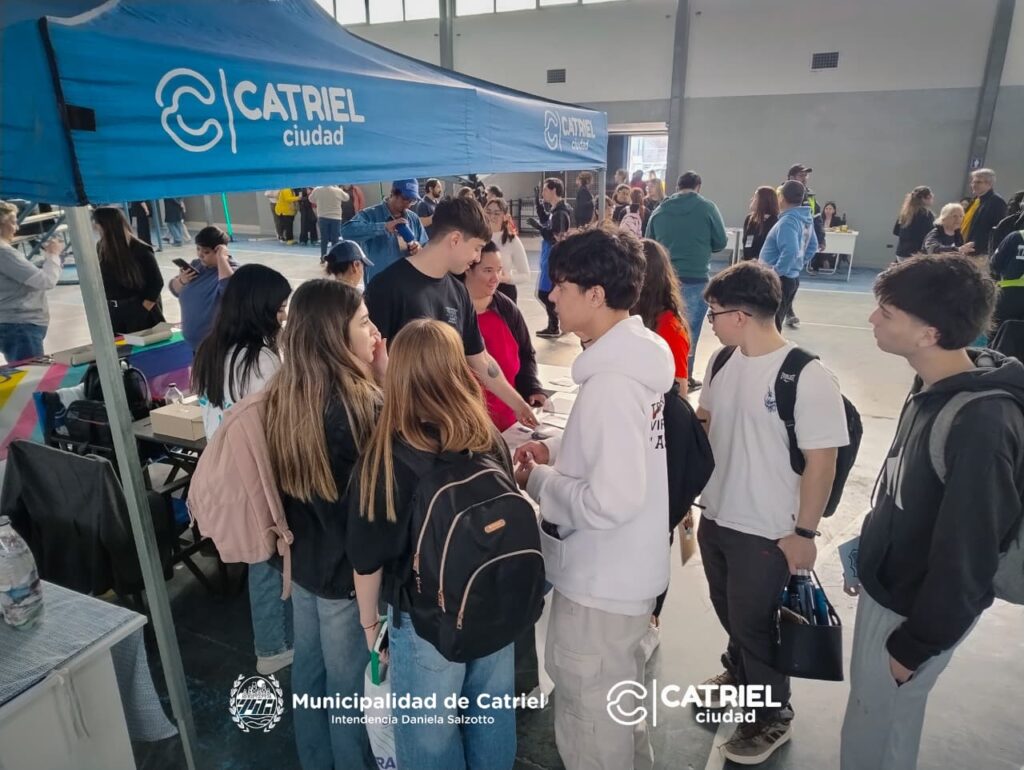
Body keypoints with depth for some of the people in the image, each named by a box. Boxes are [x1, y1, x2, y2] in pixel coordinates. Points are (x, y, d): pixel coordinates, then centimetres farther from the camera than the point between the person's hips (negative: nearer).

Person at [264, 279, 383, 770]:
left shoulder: (282, 394, -3)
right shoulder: (354, 404, -29)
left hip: (303, 556, 8)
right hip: (348, 565, -8)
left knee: (309, 670, 25)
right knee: (350, 685, 15)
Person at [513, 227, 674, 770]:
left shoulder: (611, 382, -30)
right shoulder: (635, 354, 1)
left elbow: (611, 501, -31)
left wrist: (540, 480, -17)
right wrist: (558, 449, 2)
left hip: (599, 580, -9)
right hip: (623, 570, 10)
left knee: (589, 723, 14)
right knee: (621, 695, 31)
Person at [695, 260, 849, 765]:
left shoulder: (807, 377, -23)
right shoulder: (723, 360, -3)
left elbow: (821, 461, -18)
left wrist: (804, 532, -14)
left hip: (768, 532, -6)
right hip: (714, 517, 6)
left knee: (755, 624, 11)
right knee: (730, 611, 25)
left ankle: (772, 717, 37)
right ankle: (739, 674, 53)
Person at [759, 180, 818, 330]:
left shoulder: (787, 221, -20)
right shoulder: (806, 219, 11)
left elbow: (790, 252, -32)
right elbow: (812, 246, 23)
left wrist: (776, 273, -23)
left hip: (779, 280, -10)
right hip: (792, 278, 10)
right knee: (775, 323, 19)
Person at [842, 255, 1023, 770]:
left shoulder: (982, 423, -31)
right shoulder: (935, 385, -4)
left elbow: (967, 555, -24)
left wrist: (916, 643, -13)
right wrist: (868, 554, 17)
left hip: (915, 608, -7)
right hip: (886, 586, 7)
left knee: (877, 727, 13)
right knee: (873, 706, 25)